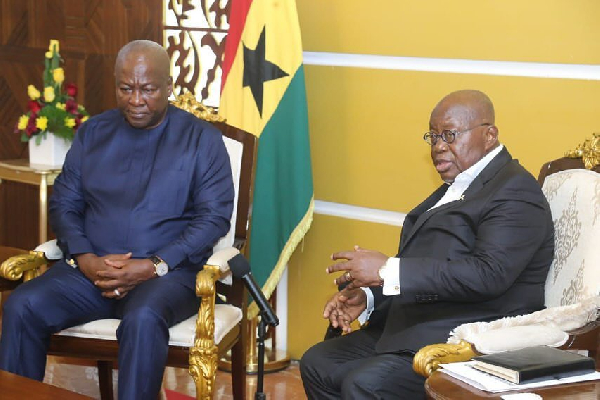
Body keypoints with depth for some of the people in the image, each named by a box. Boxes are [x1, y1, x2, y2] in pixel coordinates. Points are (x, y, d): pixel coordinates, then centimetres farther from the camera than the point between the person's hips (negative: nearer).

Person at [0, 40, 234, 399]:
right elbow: (64, 203, 13)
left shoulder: (202, 139, 4)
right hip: (91, 268, 4)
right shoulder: (93, 133, 15)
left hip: (168, 271, -3)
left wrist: (154, 266, -15)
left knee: (143, 319, -38)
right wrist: (84, 258, -8)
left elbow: (215, 216, -4)